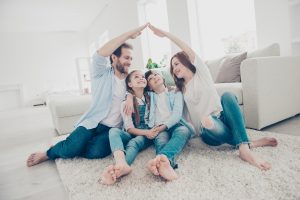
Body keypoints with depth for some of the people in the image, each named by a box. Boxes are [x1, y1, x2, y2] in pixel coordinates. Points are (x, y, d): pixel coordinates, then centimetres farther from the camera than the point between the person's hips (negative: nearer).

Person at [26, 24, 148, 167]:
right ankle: (49, 153, 12)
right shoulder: (102, 73, -2)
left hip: (112, 128, 3)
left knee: (97, 152, -25)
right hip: (92, 122, -3)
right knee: (71, 148, -25)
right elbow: (100, 55, -20)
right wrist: (129, 34, -23)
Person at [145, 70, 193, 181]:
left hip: (175, 125, -1)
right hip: (158, 129, 1)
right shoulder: (150, 96, 22)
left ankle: (160, 158, -64)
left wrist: (164, 126, -15)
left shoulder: (176, 93, 15)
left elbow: (177, 114, 0)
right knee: (161, 138, -34)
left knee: (184, 130, -36)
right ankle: (167, 163, -66)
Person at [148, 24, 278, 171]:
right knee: (211, 124, -37)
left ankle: (244, 147, -37)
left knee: (227, 95, -33)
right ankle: (250, 143, -19)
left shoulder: (201, 73, 9)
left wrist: (166, 34, -5)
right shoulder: (181, 89, 19)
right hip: (208, 131, 1)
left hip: (223, 118, -1)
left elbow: (189, 51, -6)